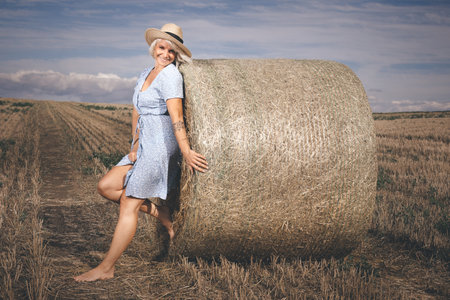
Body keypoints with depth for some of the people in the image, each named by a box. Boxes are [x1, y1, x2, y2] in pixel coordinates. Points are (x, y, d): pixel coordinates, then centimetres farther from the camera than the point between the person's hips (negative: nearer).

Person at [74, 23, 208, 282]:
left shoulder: (171, 75, -11)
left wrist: (186, 151, -27)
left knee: (129, 205, -6)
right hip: (144, 149, 9)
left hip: (161, 146, -9)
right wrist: (135, 144, 2)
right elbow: (136, 114, 14)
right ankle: (160, 211, 12)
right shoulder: (145, 76, 15)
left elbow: (176, 117, -22)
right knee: (106, 186, 7)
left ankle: (106, 269, 4)